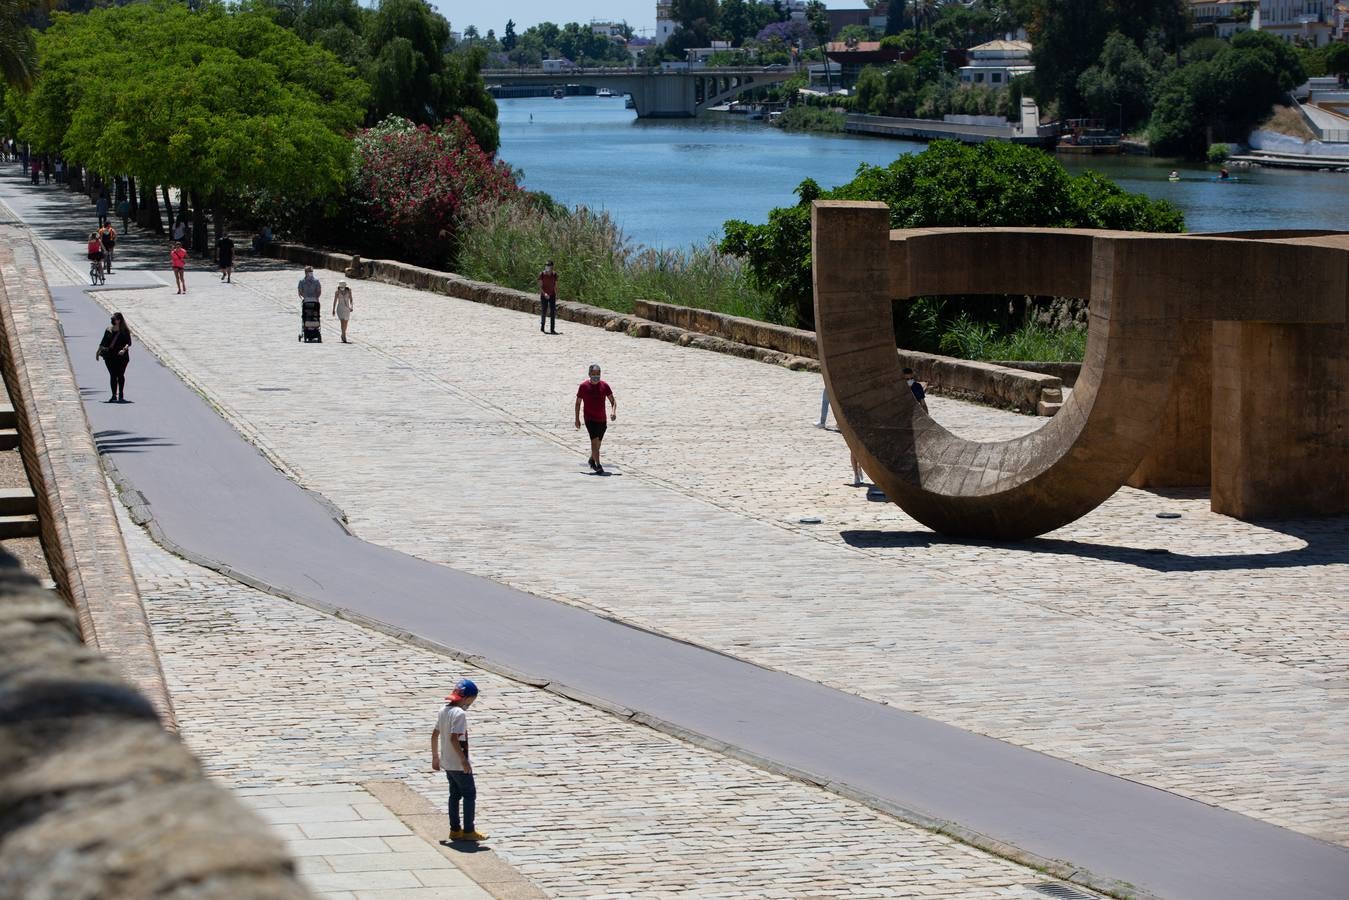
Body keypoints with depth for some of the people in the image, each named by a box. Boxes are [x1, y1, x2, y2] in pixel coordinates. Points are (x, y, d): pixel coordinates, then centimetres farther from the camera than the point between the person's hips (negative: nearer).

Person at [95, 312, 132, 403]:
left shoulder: (125, 331, -1)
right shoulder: (108, 330, 10)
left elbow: (128, 343, -5)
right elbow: (103, 342, 18)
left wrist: (124, 349, -23)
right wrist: (98, 351, 18)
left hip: (121, 356, -3)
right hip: (110, 356, 3)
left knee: (120, 375, -3)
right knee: (113, 375, 2)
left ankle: (121, 394, 9)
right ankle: (114, 395, 5)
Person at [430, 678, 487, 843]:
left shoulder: (444, 710, 6)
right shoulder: (460, 714, -21)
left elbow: (435, 735, 11)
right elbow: (454, 738, -28)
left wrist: (435, 757, 19)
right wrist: (464, 761, -24)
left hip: (446, 763, 9)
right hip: (458, 764, -9)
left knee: (455, 794, 16)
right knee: (470, 794, 2)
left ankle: (455, 830, 19)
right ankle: (468, 831, 4)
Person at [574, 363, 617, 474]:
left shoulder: (604, 386, 2)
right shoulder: (584, 386, -4)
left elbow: (613, 400, 6)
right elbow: (578, 403, 4)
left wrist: (614, 412, -13)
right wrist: (577, 419, 1)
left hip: (602, 419, 4)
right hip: (590, 419, -4)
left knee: (598, 442, 16)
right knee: (595, 441, -17)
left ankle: (592, 460, 41)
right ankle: (598, 466, -19)